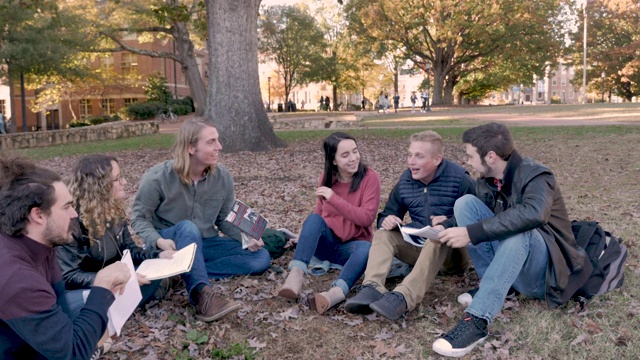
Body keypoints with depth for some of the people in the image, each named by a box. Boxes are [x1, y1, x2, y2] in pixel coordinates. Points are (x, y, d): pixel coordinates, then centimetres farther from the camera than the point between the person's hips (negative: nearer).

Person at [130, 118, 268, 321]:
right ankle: (202, 294, -52)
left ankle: (192, 272, -24)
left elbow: (225, 219, 1)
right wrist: (158, 241, -30)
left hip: (204, 243, 4)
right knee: (187, 228, -39)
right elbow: (139, 218, -10)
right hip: (171, 245, -4)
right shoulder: (158, 177, -17)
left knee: (261, 257, -13)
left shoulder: (223, 177, -7)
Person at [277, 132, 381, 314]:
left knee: (366, 248, -37)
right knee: (314, 219, -29)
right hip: (326, 242, 3)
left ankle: (336, 292, -61)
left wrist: (334, 199, -26)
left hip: (352, 245, -2)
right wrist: (306, 234, -7)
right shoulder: (327, 177, 1)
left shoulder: (370, 177, -11)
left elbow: (366, 218, -18)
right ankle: (295, 277, -46)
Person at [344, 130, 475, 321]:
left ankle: (403, 297, -55)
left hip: (452, 249, -5)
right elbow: (388, 213, 9)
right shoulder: (405, 180, 1)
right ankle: (372, 288, -41)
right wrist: (387, 220, -16)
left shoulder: (459, 179, -13)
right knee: (383, 233, -16)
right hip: (418, 245, 5)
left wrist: (450, 223, -31)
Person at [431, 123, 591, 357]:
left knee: (518, 229, -38)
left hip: (543, 268, -6)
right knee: (465, 203, -11)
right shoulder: (485, 182, 2)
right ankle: (492, 285, -11)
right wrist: (450, 226, -9)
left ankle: (477, 320, -43)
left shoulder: (534, 175, -18)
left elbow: (533, 214, -40)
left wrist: (472, 232, -41)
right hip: (505, 255, 6)